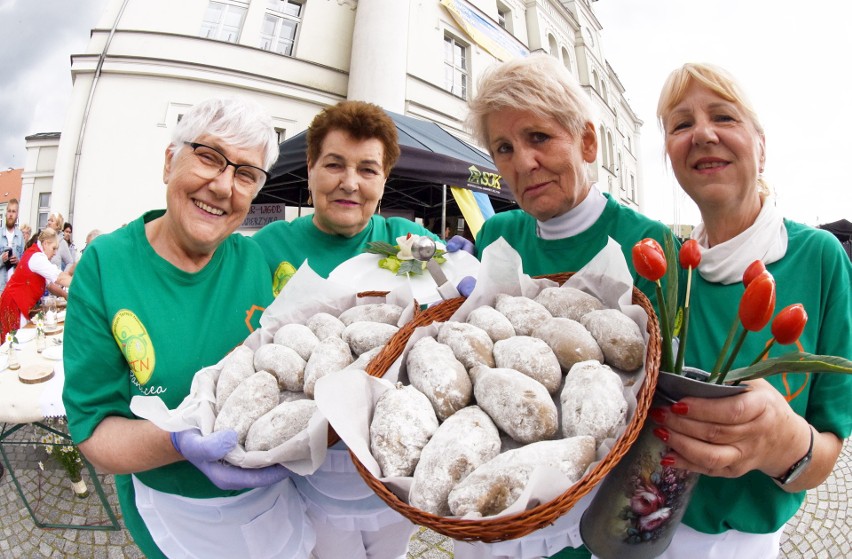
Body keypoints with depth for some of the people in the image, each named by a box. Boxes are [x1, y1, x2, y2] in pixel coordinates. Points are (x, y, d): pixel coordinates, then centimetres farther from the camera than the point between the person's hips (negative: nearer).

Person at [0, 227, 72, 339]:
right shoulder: (37, 257, -20)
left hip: (21, 302, 10)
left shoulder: (35, 254, 10)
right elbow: (60, 278, -27)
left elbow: (48, 281, 8)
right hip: (15, 303, -10)